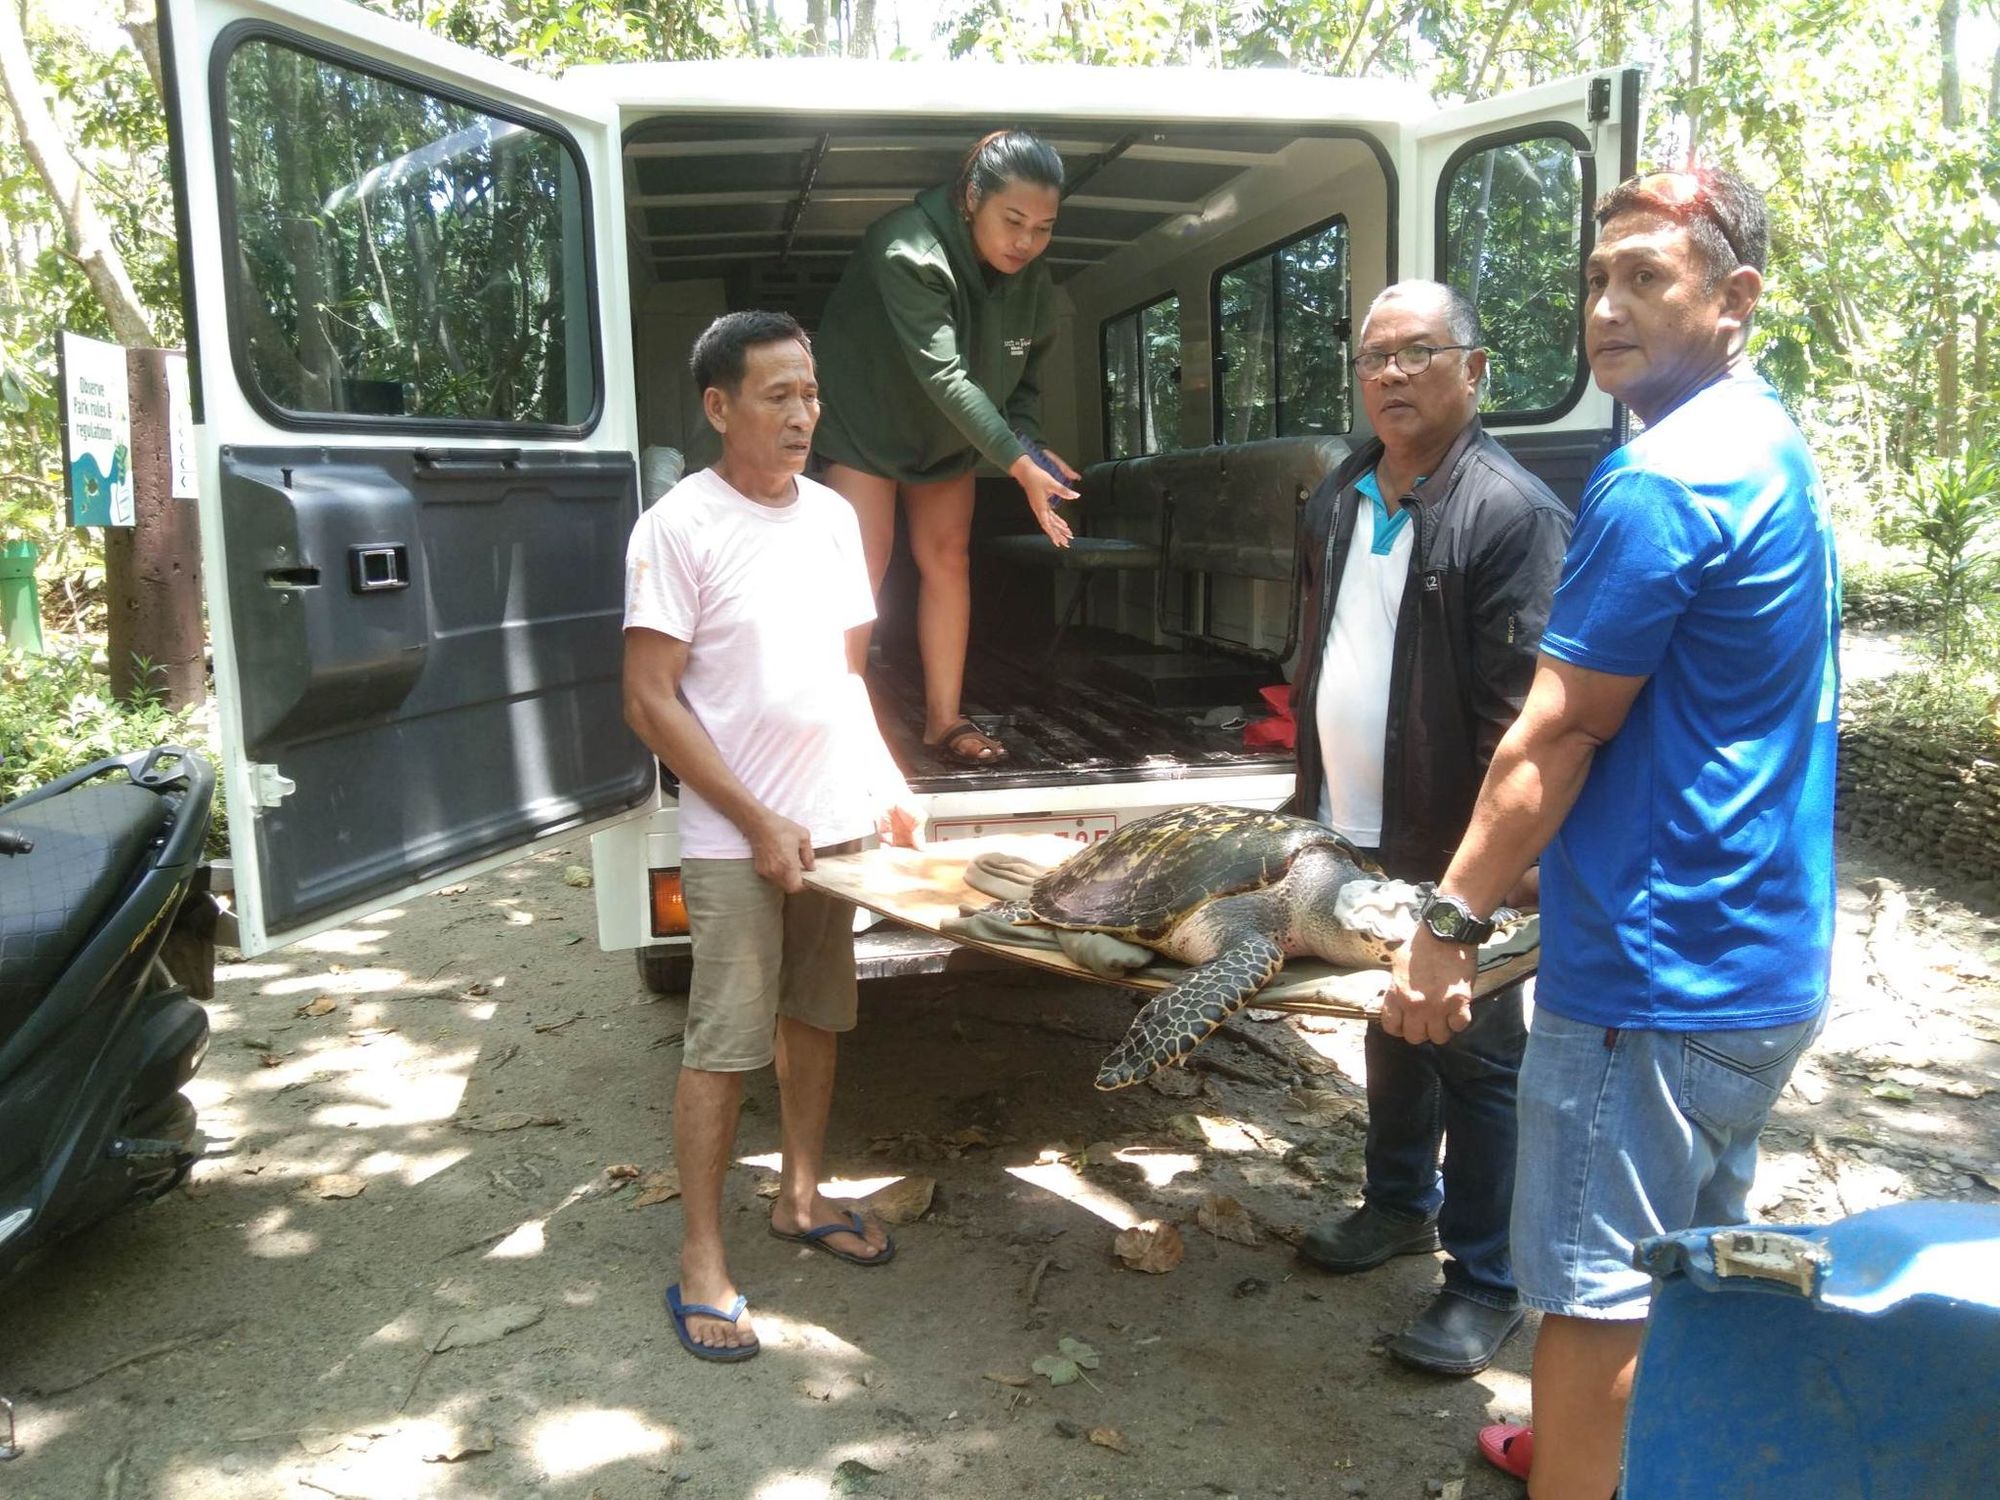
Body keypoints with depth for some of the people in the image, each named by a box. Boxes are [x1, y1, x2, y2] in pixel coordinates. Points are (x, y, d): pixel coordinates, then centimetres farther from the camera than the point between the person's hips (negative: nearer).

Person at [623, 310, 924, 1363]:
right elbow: (651, 701, -14)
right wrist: (761, 823, -15)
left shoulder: (833, 515, 7)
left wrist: (887, 785, 5)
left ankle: (800, 1198, 34)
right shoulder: (680, 527, -12)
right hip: (737, 841, -6)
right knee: (723, 1049, 0)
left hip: (837, 825, 6)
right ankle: (702, 1260, 14)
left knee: (814, 1019, 17)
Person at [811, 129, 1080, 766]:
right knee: (865, 564, -13)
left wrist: (1034, 446, -23)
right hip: (866, 413, -6)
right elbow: (944, 375, -40)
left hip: (950, 432, 6)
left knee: (947, 560, 4)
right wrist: (1019, 466, -44)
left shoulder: (1032, 279, -13)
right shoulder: (907, 249, -34)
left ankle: (944, 718, 12)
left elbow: (1024, 377, -2)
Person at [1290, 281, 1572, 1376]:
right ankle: (1402, 1203, 42)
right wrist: (1311, 791, 15)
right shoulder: (1339, 497, 8)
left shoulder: (1512, 513, -16)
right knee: (1387, 1026, 22)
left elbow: (1523, 711, -20)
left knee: (1475, 1059, 5)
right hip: (1349, 833, 7)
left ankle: (1487, 1282, 20)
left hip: (1452, 847, -7)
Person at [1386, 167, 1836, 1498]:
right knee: (1691, 1262, 24)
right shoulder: (1775, 450, 11)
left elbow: (1556, 737, -19)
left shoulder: (1663, 479, -20)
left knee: (1594, 1291, 4)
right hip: (1768, 962, 10)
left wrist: (1454, 919, -11)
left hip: (1653, 973, -10)